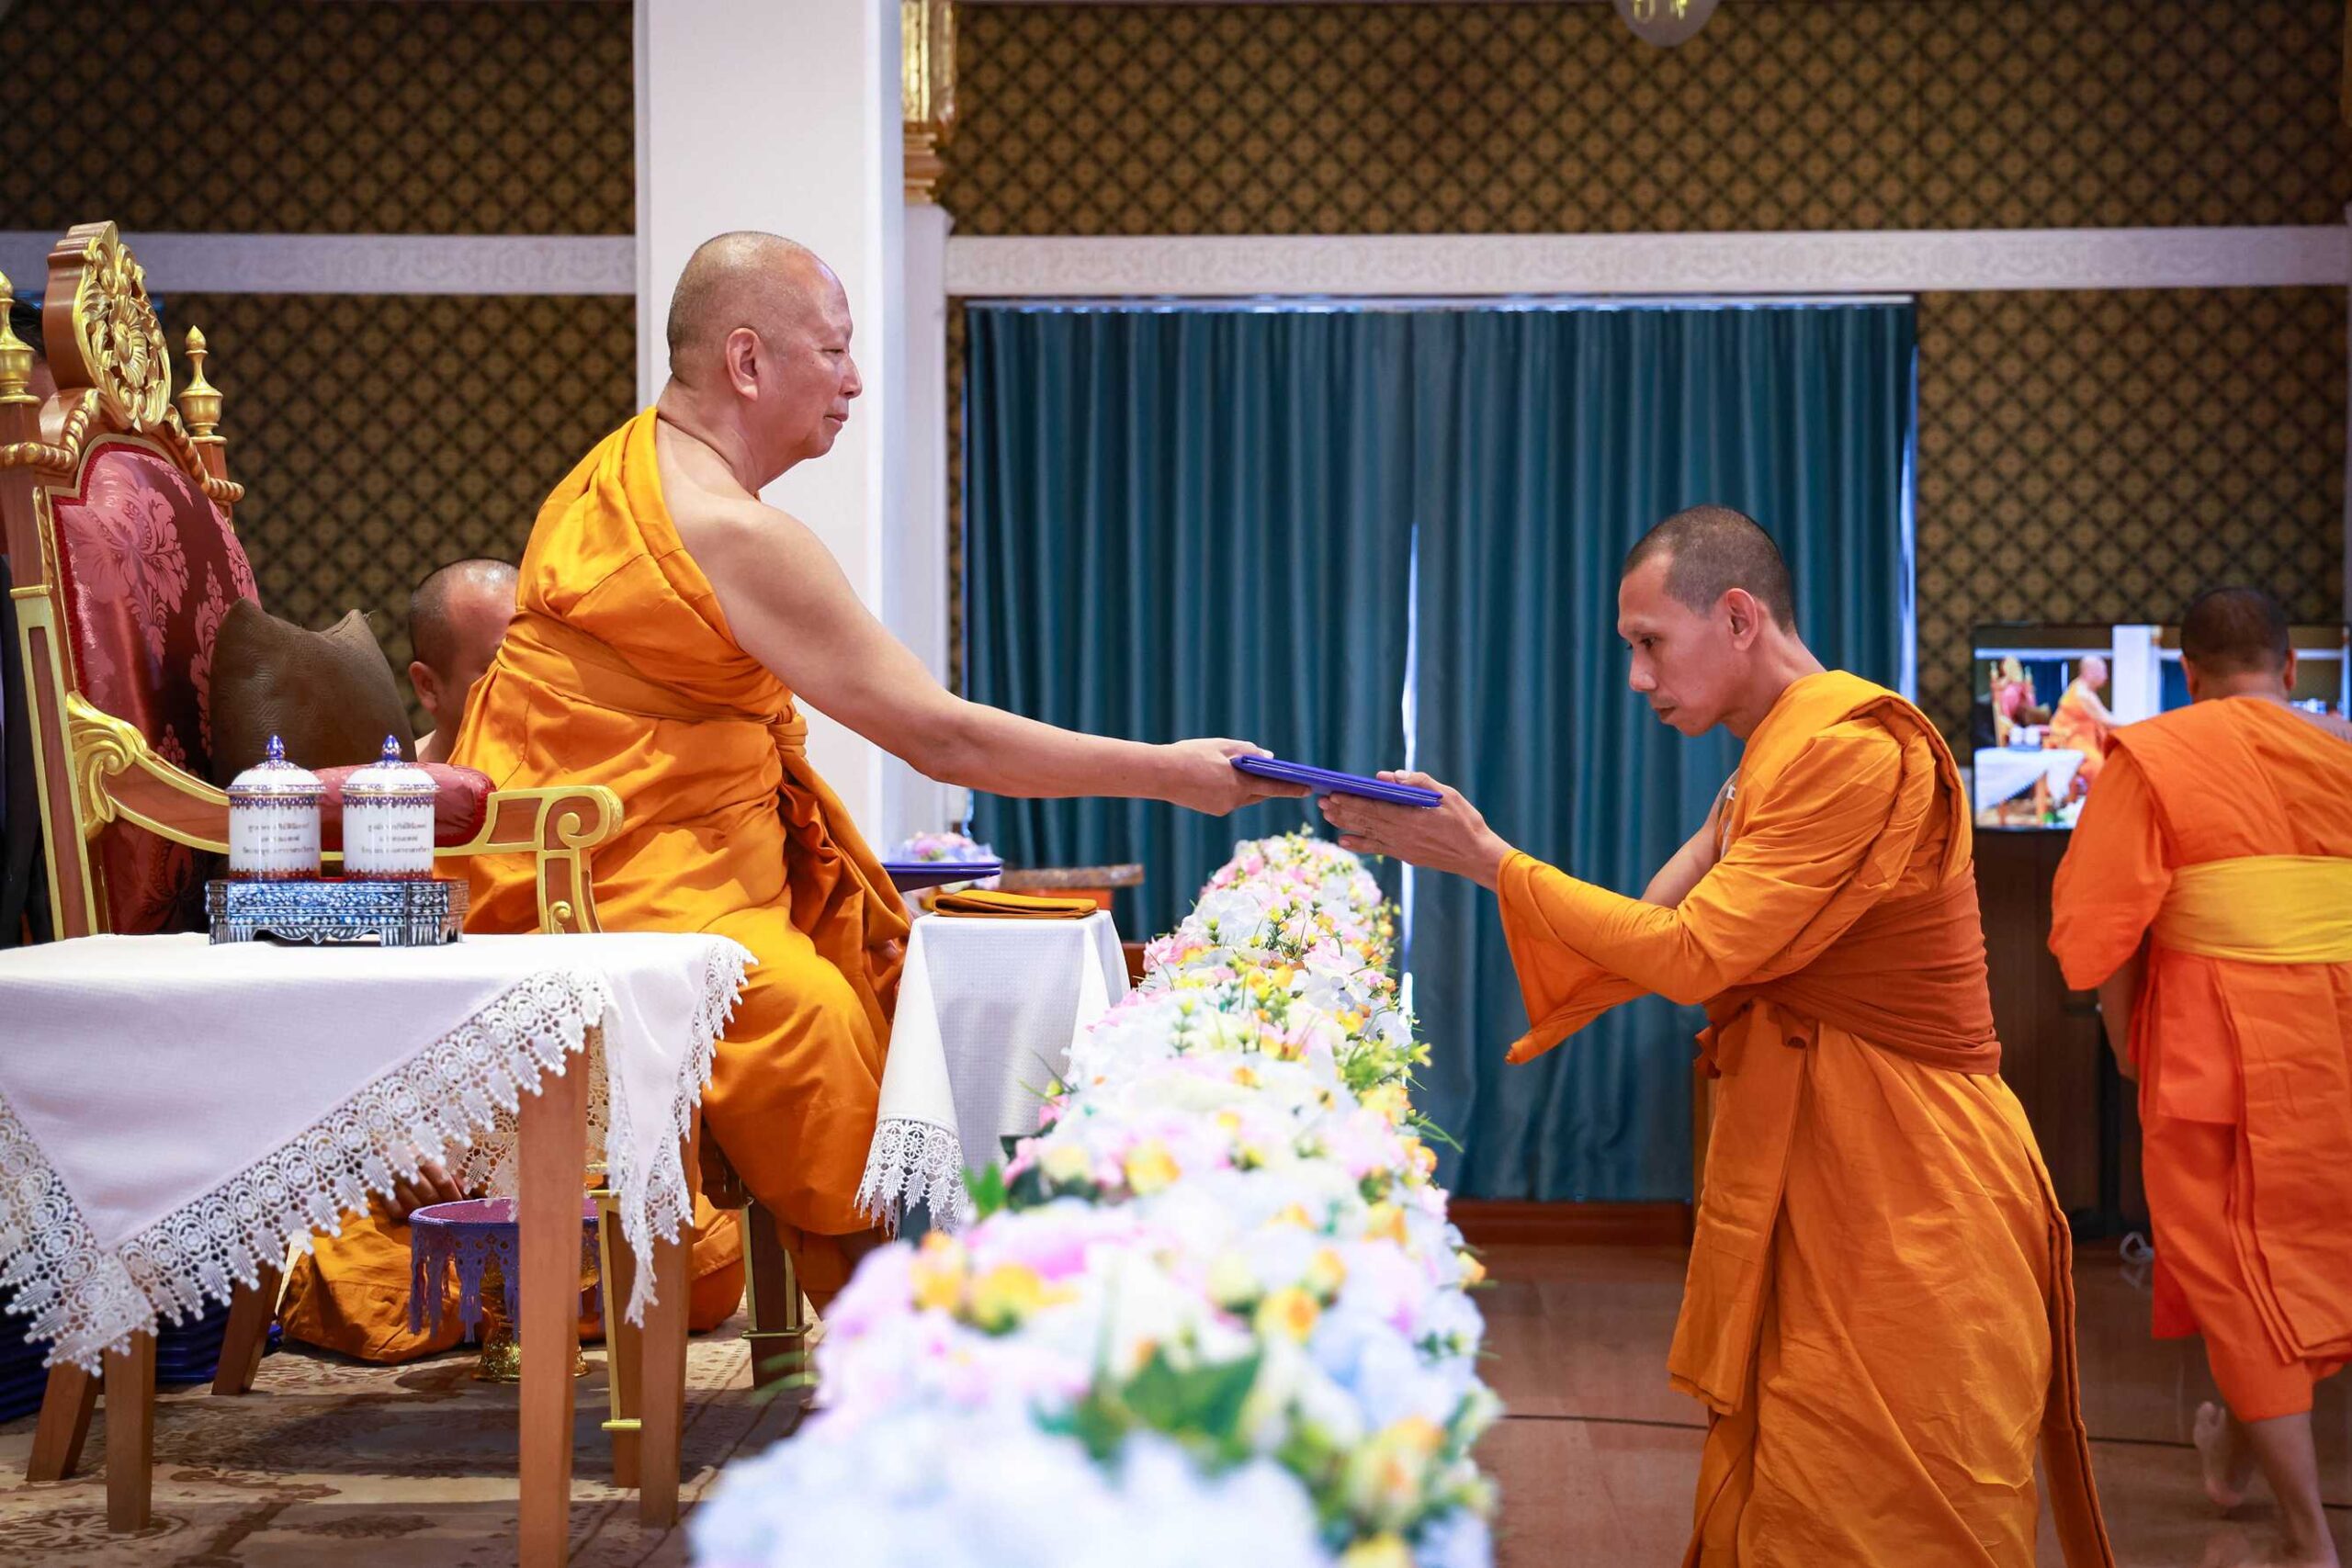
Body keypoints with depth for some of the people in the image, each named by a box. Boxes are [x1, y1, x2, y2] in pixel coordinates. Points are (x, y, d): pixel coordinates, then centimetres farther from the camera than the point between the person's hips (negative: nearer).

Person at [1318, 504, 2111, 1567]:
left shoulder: (1857, 752, -15)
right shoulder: (1768, 770, 17)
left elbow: (1691, 954, -17)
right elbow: (1647, 939, 11)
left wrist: (1484, 859, -12)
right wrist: (1433, 843, 4)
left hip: (1906, 1217, -9)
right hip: (1808, 1199, 9)